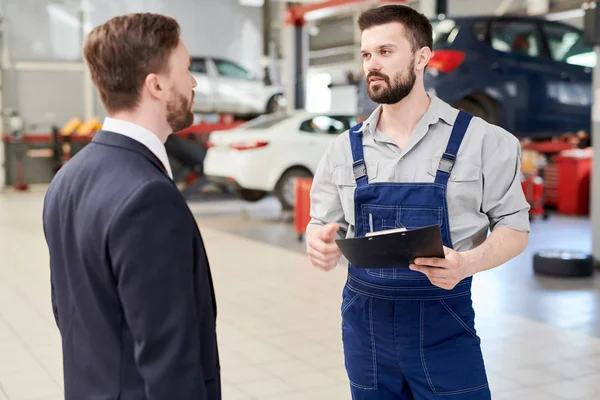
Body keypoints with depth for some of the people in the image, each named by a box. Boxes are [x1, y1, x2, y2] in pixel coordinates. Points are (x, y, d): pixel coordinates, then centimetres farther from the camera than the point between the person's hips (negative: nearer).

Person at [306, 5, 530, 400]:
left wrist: (469, 262, -22)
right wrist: (320, 243, -16)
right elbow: (322, 226, 9)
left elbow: (514, 226, -1)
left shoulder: (482, 140, -5)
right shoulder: (344, 149, 4)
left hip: (443, 328, -3)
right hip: (364, 326, 3)